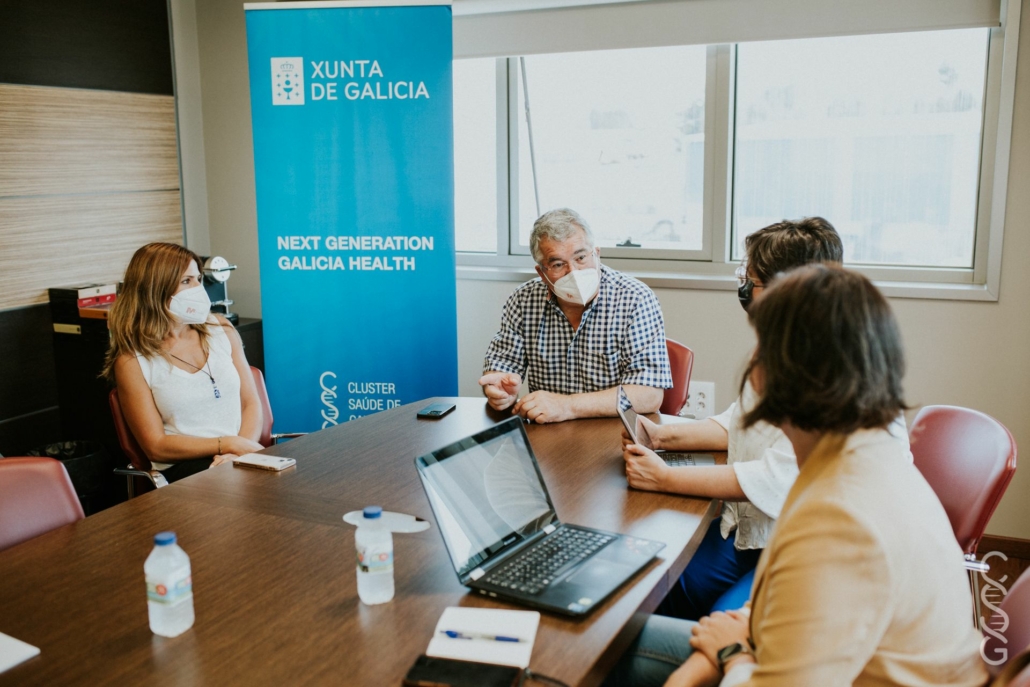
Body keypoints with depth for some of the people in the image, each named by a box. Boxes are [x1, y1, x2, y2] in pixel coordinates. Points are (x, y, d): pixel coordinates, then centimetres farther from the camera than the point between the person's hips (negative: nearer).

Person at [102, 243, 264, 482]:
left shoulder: (220, 329, 11)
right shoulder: (132, 361, 0)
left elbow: (250, 403, 9)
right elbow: (156, 446, -3)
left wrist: (241, 450, -10)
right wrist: (228, 444, -13)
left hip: (238, 459, 4)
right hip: (183, 469, -4)